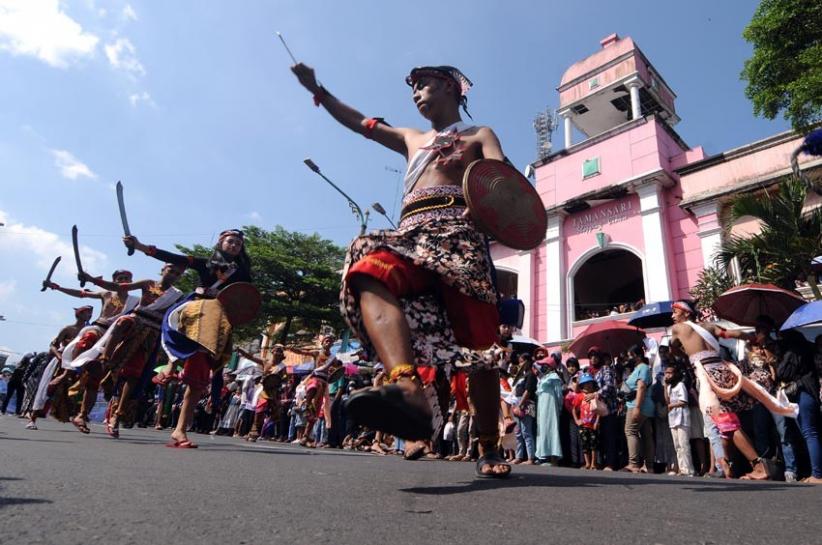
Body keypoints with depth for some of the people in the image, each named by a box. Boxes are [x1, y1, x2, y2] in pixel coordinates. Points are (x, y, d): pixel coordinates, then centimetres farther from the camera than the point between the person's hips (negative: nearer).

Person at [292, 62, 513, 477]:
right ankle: (408, 387, -55)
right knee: (370, 274, -33)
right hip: (410, 232, 4)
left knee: (478, 344, -12)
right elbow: (360, 123, 45)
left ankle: (489, 450, -1)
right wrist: (316, 90, 46)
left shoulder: (479, 136, 23)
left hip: (455, 229, -3)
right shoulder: (411, 139, 40)